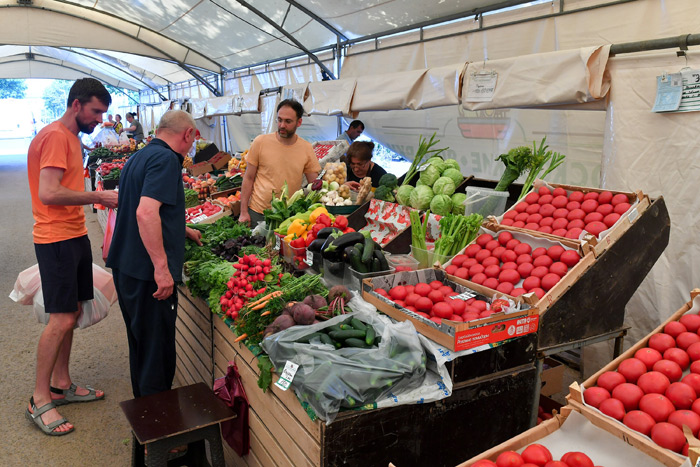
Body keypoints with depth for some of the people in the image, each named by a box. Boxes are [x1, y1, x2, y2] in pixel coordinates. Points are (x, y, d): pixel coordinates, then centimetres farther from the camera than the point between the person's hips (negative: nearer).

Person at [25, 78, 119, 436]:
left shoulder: (70, 137, 18)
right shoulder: (55, 136, -14)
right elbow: (49, 193, -23)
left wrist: (99, 197, 9)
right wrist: (98, 197, -17)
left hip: (75, 235, 10)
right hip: (56, 239, -10)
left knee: (72, 313, 13)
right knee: (61, 320, -7)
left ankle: (61, 385, 26)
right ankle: (39, 400, 7)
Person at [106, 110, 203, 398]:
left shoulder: (137, 158, 15)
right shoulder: (166, 160, -15)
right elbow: (145, 213, -28)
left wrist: (183, 231, 36)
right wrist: (162, 266, -26)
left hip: (125, 267, 10)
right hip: (148, 272, -10)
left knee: (141, 345, 21)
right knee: (157, 350, 2)